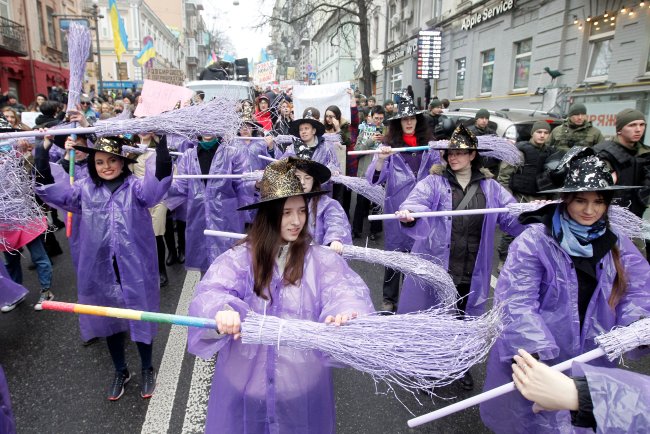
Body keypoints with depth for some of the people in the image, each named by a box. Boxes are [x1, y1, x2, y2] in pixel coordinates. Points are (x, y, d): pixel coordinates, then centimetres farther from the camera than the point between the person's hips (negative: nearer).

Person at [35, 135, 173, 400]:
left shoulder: (136, 187, -9)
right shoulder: (85, 190, 4)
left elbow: (162, 179, -27)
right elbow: (45, 187, 0)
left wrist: (160, 140, -37)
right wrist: (43, 148, -7)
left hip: (135, 269, -3)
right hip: (100, 271, 4)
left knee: (141, 319, 11)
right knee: (109, 321, 19)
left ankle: (147, 369, 36)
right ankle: (120, 371, 42)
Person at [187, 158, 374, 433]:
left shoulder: (322, 260, -6)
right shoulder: (238, 258, -6)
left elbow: (345, 291, -22)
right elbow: (211, 294, -20)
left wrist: (347, 312, -45)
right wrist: (222, 314, -43)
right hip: (244, 384, 0)